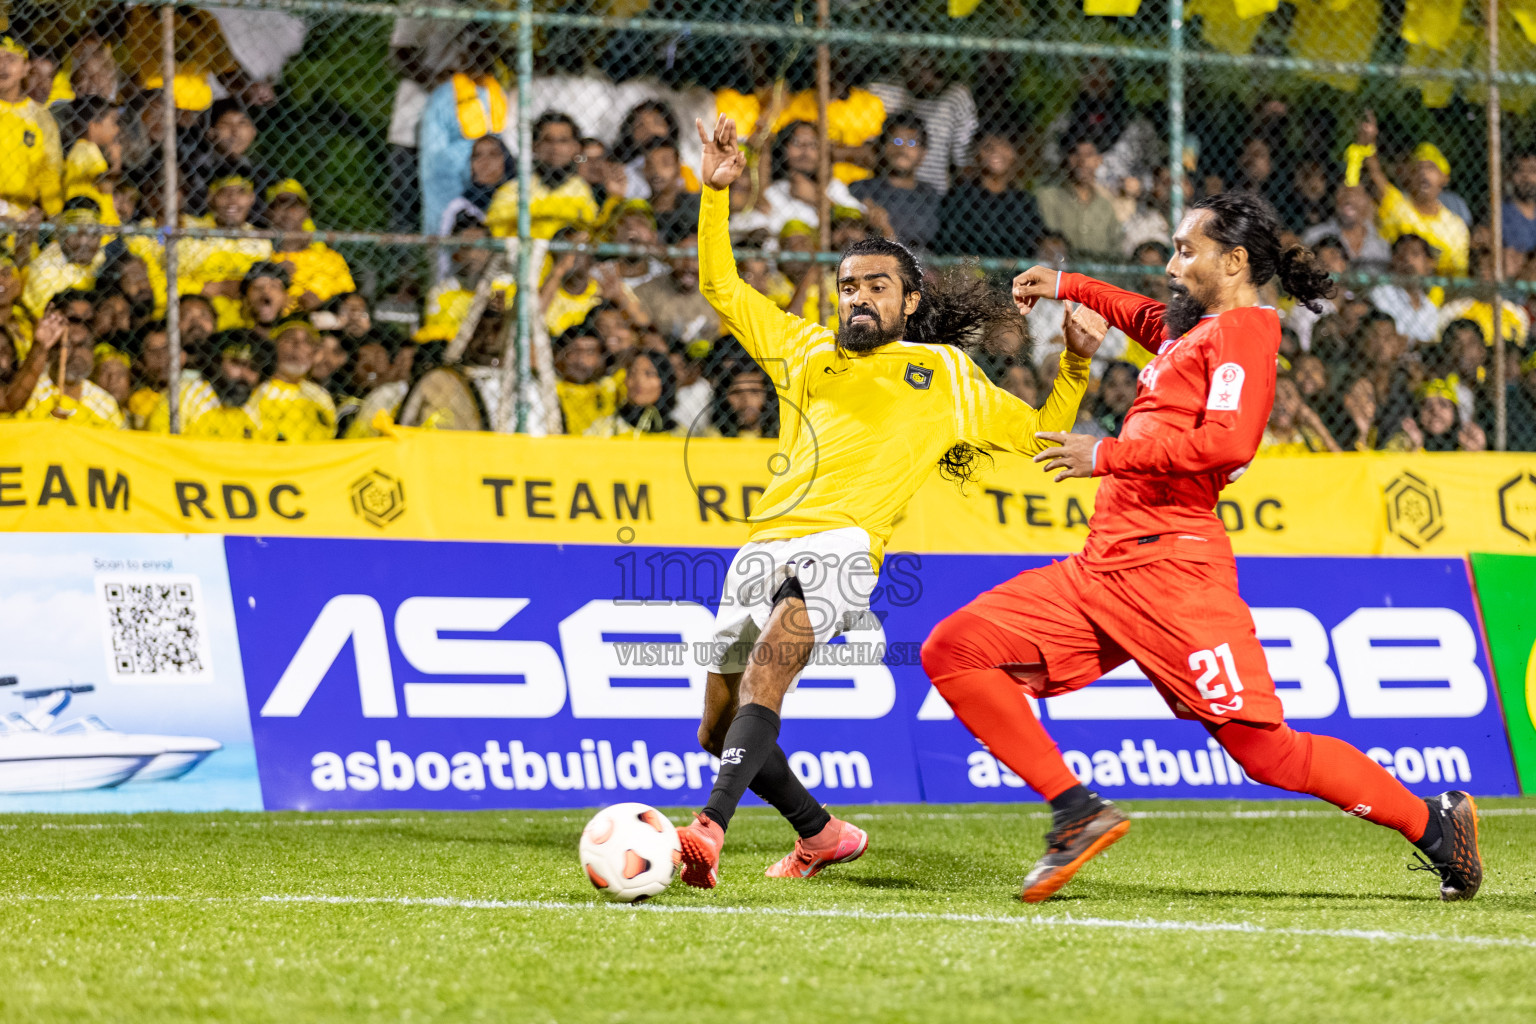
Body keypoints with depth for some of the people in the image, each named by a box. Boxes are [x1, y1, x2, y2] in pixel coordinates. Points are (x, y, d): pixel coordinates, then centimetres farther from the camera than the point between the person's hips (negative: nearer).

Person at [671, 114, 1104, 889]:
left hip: (842, 544, -5)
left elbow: (1039, 433, 26)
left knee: (769, 662, -33)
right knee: (719, 730, 8)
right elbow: (720, 286, 27)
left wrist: (1075, 364, 12)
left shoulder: (948, 374, 19)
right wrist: (716, 193, 18)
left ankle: (709, 831, -46)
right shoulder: (803, 348, 24)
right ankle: (822, 835, 31)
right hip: (767, 542, 5)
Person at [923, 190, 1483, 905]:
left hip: (1169, 569, -9)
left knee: (1266, 750, -11)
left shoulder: (1244, 327, -5)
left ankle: (1435, 823, 6)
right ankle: (1077, 812, -5)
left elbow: (1230, 441, -22)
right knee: (953, 651, -3)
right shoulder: (1193, 328, 22)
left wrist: (1107, 455, -16)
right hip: (1102, 566, 9)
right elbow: (1147, 318, 49)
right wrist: (1067, 286, 40)